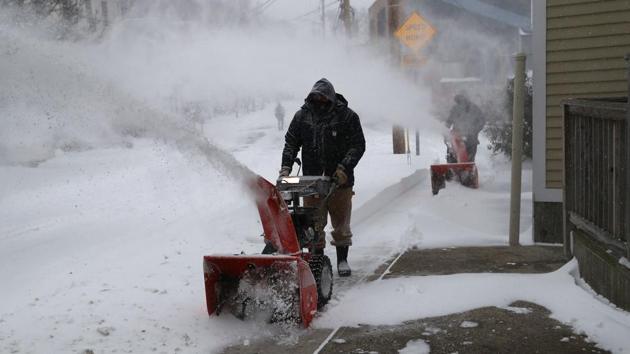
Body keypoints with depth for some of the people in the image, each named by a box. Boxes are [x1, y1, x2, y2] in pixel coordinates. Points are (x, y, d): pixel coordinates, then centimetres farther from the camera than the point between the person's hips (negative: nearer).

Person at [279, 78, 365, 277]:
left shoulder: (347, 116, -3)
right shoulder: (302, 116, 4)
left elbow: (358, 145, -6)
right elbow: (291, 143, 5)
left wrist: (344, 167, -18)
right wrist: (286, 167, -9)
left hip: (340, 180, -2)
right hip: (311, 180, 2)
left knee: (341, 223, 8)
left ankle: (342, 260, 20)